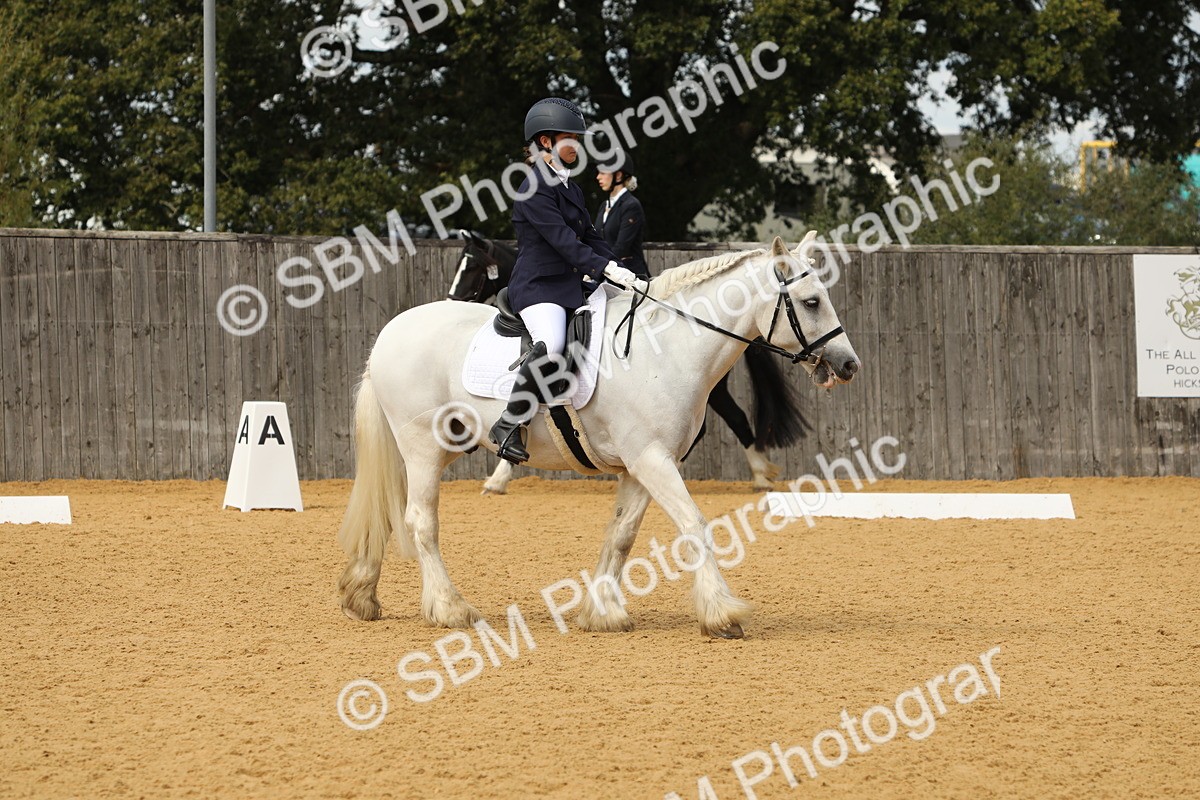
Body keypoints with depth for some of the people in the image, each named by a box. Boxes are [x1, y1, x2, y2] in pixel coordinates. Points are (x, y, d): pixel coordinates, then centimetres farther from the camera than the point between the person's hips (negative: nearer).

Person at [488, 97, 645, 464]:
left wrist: (622, 272, 3)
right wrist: (606, 269, -29)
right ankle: (509, 424, -27)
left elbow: (590, 237, 17)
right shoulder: (536, 189, -12)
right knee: (551, 347, -36)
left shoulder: (569, 187, 17)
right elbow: (563, 241, -22)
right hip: (537, 286, -10)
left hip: (570, 285, 10)